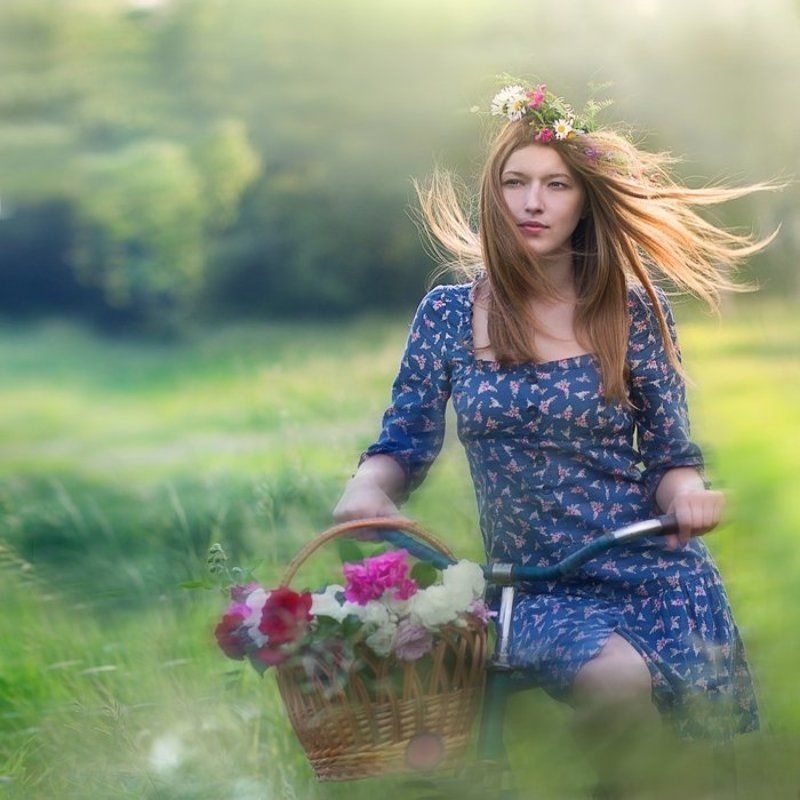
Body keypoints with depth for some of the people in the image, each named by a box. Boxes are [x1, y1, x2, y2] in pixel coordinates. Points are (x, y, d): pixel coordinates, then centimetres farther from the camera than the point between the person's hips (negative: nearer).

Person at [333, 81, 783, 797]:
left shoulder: (634, 311, 2)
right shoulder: (448, 314, 3)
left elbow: (670, 457, 4)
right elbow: (405, 444, 5)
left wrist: (687, 494, -18)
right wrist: (368, 490, -17)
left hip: (661, 576, 1)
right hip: (539, 590, -1)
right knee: (618, 678, -31)